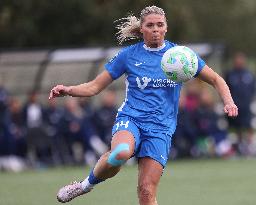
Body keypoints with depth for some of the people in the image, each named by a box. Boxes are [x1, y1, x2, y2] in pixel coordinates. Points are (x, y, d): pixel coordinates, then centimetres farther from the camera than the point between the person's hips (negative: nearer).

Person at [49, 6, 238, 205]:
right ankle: (87, 184, -9)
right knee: (120, 153, -36)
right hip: (130, 120, -1)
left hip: (161, 129, 1)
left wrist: (228, 102, -4)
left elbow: (216, 80, 15)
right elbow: (94, 87, 7)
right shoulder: (129, 55, 5)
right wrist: (67, 90, -11)